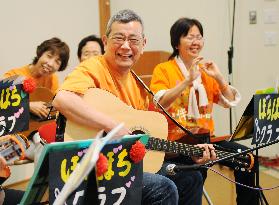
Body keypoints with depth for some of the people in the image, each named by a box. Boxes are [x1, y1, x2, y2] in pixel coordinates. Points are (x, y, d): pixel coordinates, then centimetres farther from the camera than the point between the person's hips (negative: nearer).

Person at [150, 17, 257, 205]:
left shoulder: (205, 70, 16)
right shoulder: (163, 69, -1)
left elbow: (230, 102, 13)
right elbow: (160, 103, -18)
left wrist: (219, 77, -1)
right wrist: (188, 80, -22)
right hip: (175, 142, -5)